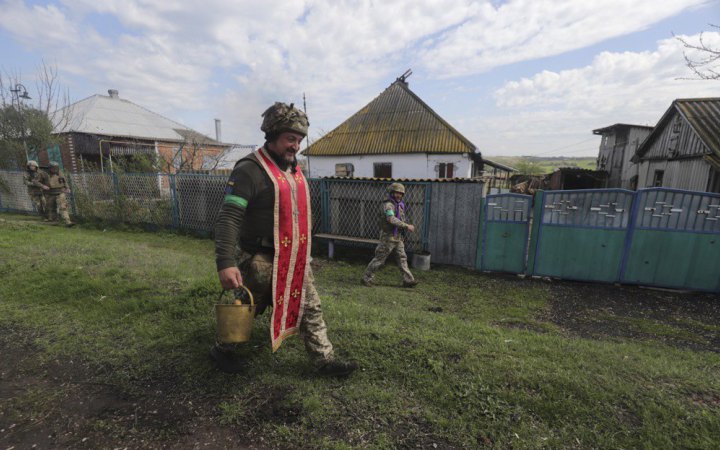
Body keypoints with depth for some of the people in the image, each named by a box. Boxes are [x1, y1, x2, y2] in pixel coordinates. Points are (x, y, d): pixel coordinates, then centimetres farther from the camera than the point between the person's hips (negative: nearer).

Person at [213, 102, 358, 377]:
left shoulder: (294, 170, 10)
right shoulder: (250, 170, -16)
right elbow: (228, 218, -22)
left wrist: (303, 250, 22)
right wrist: (226, 263, -30)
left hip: (295, 259, 7)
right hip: (261, 260, -7)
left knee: (310, 308, 10)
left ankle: (325, 360, 22)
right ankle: (222, 350, 40)